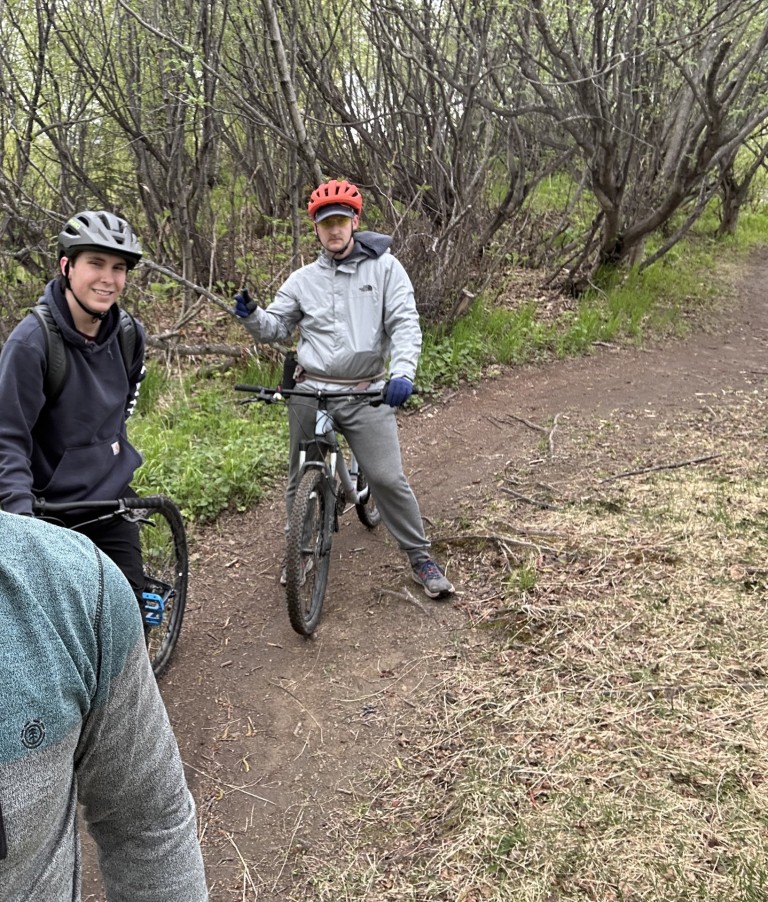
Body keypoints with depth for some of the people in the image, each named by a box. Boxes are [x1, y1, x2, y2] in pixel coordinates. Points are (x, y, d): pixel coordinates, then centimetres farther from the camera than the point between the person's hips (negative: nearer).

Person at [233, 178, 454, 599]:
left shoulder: (384, 267, 1)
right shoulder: (303, 280, 9)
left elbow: (405, 324, -7)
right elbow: (276, 328, 14)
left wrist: (402, 373, -24)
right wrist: (250, 315, -8)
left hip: (366, 394, -3)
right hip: (309, 393, 3)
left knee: (388, 479, -7)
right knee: (301, 481, 13)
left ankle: (421, 558, 11)